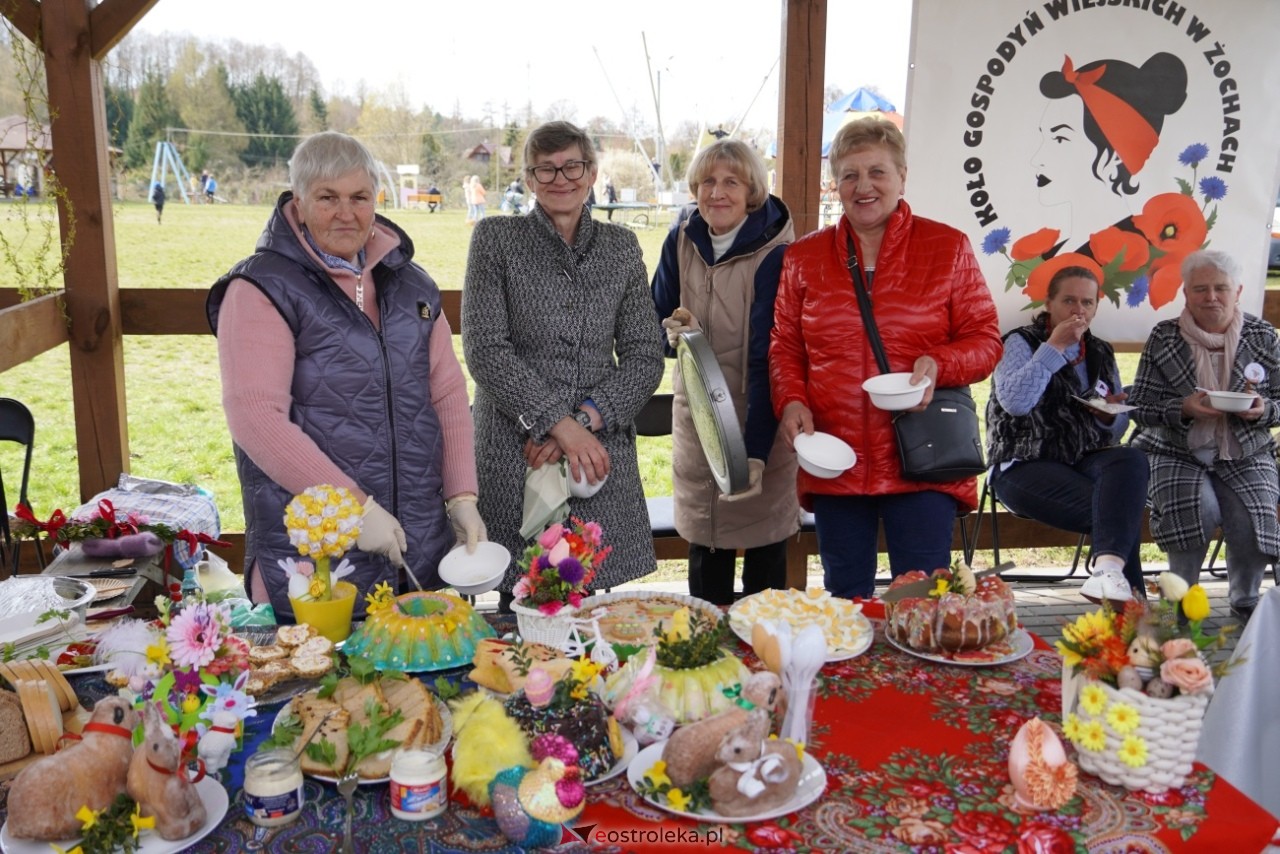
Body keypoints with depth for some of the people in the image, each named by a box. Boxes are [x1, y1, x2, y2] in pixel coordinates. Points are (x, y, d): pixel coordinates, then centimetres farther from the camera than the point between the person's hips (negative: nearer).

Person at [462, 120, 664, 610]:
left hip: (600, 452, 3)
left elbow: (645, 355, 5)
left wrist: (585, 419, -10)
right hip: (514, 452, -2)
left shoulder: (621, 247, 10)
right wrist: (559, 422, -15)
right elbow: (484, 349, -8)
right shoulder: (496, 238, 1)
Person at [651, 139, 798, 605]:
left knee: (763, 550, 4)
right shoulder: (681, 243, 2)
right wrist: (674, 334, -14)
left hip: (760, 422, -4)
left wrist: (755, 451, -26)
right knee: (704, 552, 13)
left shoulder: (774, 253, -15)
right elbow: (656, 325, 12)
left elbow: (767, 357, -19)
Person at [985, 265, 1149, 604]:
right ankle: (1130, 594, -24)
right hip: (1024, 468, -5)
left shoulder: (1101, 353, 19)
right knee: (1112, 508, -31)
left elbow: (1118, 429, 24)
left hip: (1083, 461, 5)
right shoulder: (1021, 343, 2)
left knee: (1132, 459, -32)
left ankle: (1109, 569, -48)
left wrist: (1109, 417, -1)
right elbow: (1014, 401, -20)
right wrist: (1054, 348, -15)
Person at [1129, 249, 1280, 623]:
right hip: (1176, 453, -1)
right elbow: (1139, 406, -1)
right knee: (1199, 509, -31)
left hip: (1245, 455, 2)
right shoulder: (1164, 338, 0)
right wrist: (1183, 409, -19)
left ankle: (1245, 600, 8)